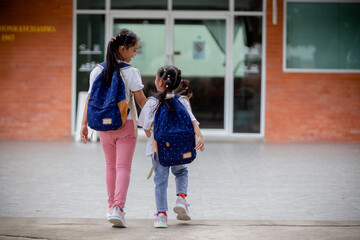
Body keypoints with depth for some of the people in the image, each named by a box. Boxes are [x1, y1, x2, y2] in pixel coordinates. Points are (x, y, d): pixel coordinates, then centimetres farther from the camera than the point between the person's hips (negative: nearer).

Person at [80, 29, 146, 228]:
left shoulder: (97, 71, 1)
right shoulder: (131, 72, -11)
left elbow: (90, 98, 1)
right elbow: (141, 100, -7)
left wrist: (84, 124, 5)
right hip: (126, 124, -4)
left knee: (111, 166, 17)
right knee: (123, 167, -2)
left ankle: (112, 207, 25)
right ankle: (118, 208, -14)